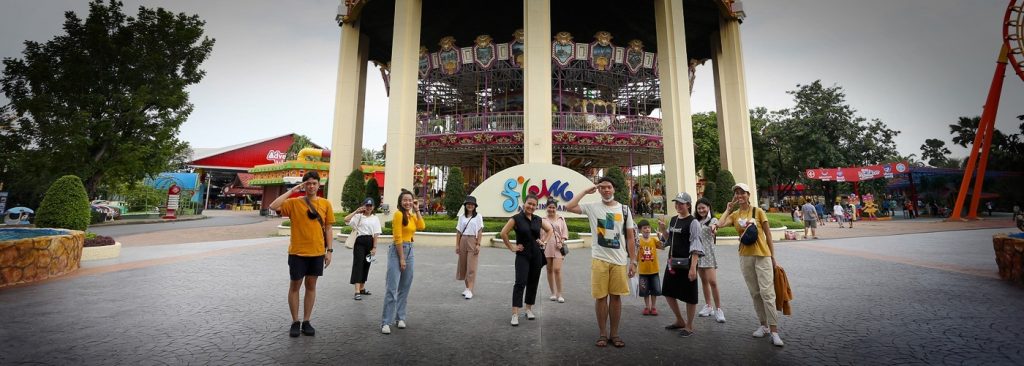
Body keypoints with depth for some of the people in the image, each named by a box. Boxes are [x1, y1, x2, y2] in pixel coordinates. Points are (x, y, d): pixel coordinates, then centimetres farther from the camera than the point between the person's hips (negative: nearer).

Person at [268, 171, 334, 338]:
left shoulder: (325, 204, 2)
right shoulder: (294, 202, -3)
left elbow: (327, 229, 5)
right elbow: (273, 206, -20)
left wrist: (329, 250, 1)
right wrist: (292, 191, -15)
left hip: (317, 252, 2)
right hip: (297, 252, -2)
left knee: (311, 286, 11)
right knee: (295, 286, 8)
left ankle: (306, 322, 23)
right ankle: (295, 322, 23)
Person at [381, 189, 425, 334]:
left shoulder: (412, 215, 12)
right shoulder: (398, 214, -11)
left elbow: (421, 226, -7)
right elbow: (398, 238, -14)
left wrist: (417, 210, -3)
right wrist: (401, 258, -14)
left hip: (410, 251, 8)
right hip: (397, 251, -8)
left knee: (405, 288, 12)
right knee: (392, 288, -6)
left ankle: (400, 318, 22)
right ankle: (386, 322, 0)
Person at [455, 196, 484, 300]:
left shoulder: (478, 216, 0)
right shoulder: (462, 217, 9)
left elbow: (480, 232, -4)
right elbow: (458, 232, 8)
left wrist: (478, 244, -10)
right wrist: (457, 245, 3)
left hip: (473, 241, -4)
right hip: (463, 241, 4)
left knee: (471, 267, -5)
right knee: (463, 265, 9)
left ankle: (470, 290, -5)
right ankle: (467, 287, 22)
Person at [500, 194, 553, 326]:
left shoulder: (538, 220, 4)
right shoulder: (516, 218, -9)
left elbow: (549, 230, 20)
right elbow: (503, 233, -9)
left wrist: (544, 241, 9)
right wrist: (511, 247, -7)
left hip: (537, 255, 4)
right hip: (522, 255, -4)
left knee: (533, 283, 11)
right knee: (520, 283, -11)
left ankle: (529, 309, 27)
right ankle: (515, 314, -8)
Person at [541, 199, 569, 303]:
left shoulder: (561, 219, 5)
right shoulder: (543, 219, 2)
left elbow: (565, 232, 5)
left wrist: (561, 242, -8)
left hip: (558, 247, -1)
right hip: (547, 247, 1)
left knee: (557, 269, -10)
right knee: (549, 270, 10)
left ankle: (559, 294, 2)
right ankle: (553, 293, 23)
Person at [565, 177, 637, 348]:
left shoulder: (624, 209, 5)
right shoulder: (592, 207, 0)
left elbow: (630, 237, 7)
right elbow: (569, 207, -13)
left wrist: (632, 261, 3)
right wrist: (585, 192, -6)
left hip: (620, 260, 2)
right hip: (599, 260, -1)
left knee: (616, 296, 9)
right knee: (601, 297, 5)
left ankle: (614, 334, 22)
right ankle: (603, 334, 19)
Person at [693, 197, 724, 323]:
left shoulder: (713, 220, -3)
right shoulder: (695, 220, 11)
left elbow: (714, 226, -28)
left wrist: (713, 228, -51)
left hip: (708, 254, -5)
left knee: (712, 281, -10)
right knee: (704, 281, 12)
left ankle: (718, 309, -1)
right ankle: (708, 306, 22)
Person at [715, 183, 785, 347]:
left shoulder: (758, 212, -2)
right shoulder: (734, 215, 5)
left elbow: (768, 235, 1)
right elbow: (720, 224, -15)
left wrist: (773, 259, -1)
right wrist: (728, 209, -3)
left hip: (762, 255, -3)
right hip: (745, 257, 3)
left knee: (767, 292, -8)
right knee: (755, 293, 10)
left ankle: (774, 331, -2)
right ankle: (763, 325, 22)